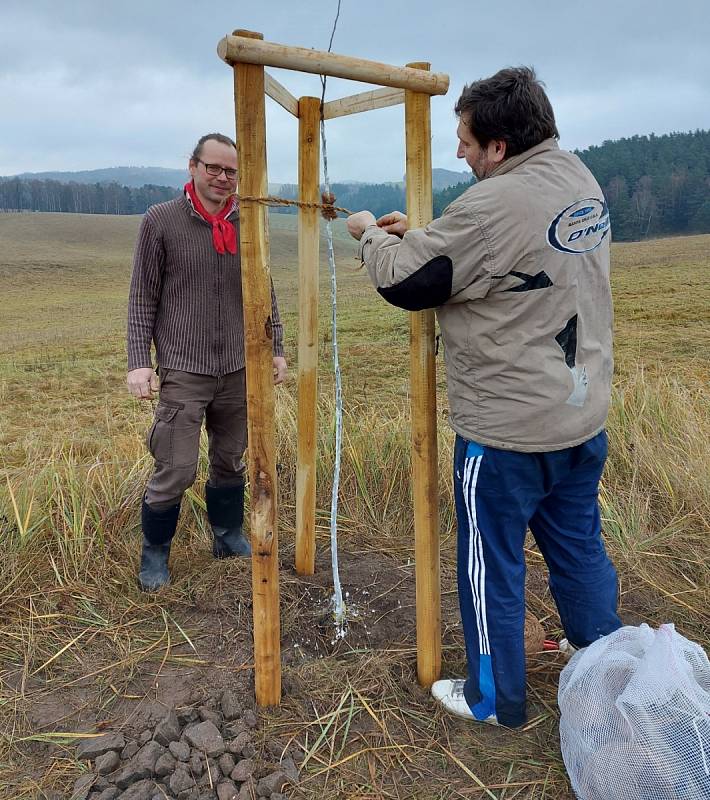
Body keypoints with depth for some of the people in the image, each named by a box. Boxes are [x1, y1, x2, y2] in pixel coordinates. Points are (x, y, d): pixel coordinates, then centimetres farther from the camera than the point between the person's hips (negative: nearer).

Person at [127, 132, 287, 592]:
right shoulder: (161, 221, -2)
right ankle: (154, 554, 20)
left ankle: (229, 538, 34)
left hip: (239, 370, 4)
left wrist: (277, 349, 9)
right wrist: (139, 361, -8)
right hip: (183, 371, -3)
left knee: (231, 462, 14)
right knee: (176, 470, -3)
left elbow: (265, 295, 13)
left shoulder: (247, 225, 7)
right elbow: (142, 298, -2)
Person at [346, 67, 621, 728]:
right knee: (579, 548, 22)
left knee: (492, 564, 9)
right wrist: (422, 233, 11)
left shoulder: (494, 204, -23)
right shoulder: (581, 181, 6)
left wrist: (372, 235, 5)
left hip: (509, 428, -9)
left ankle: (494, 700, 29)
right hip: (583, 415, 9)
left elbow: (405, 282, -14)